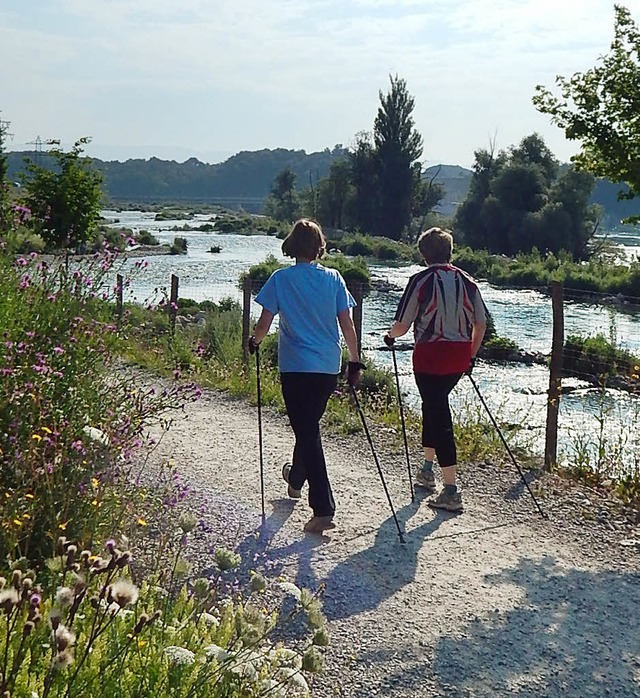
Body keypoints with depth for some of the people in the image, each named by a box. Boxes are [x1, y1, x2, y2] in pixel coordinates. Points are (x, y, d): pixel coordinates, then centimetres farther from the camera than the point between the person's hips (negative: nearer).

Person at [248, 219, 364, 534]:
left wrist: (254, 342, 14)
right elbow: (347, 325, 0)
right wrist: (354, 362, 9)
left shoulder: (281, 279, -6)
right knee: (309, 426, 24)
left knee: (307, 433, -3)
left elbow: (264, 324, -7)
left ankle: (323, 510, -10)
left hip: (296, 368, -4)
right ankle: (296, 479, 48)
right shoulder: (333, 278, 1)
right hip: (329, 368, 4)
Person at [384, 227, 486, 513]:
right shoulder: (467, 281, 7)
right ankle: (427, 470, 35)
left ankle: (451, 491, -6)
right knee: (434, 406, 25)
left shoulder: (421, 280, -7)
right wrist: (471, 355, 22)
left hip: (430, 355, -6)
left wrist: (390, 335, 16)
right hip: (459, 357, 6)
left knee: (439, 416, -3)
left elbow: (402, 325, -6)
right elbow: (480, 324, 9)